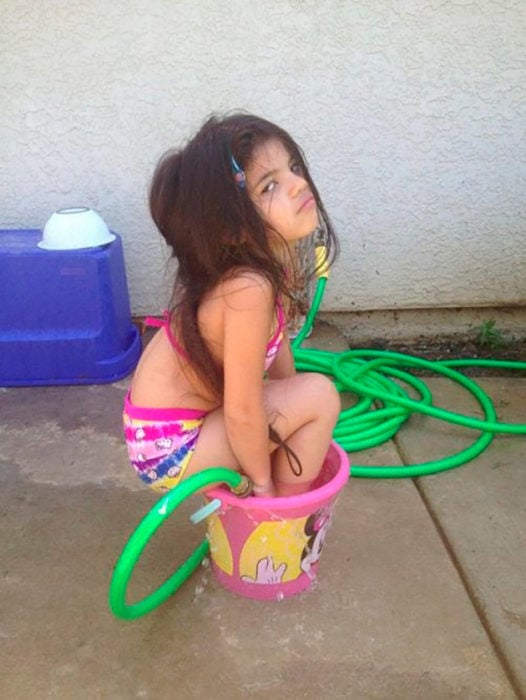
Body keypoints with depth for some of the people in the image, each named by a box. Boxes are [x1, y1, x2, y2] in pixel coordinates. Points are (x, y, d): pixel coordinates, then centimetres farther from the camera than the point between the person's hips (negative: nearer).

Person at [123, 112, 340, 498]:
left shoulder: (276, 256, -6)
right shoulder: (249, 288, -31)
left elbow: (277, 344, 5)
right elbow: (242, 412, -27)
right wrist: (263, 480, -9)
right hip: (170, 448, -8)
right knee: (320, 395, -13)